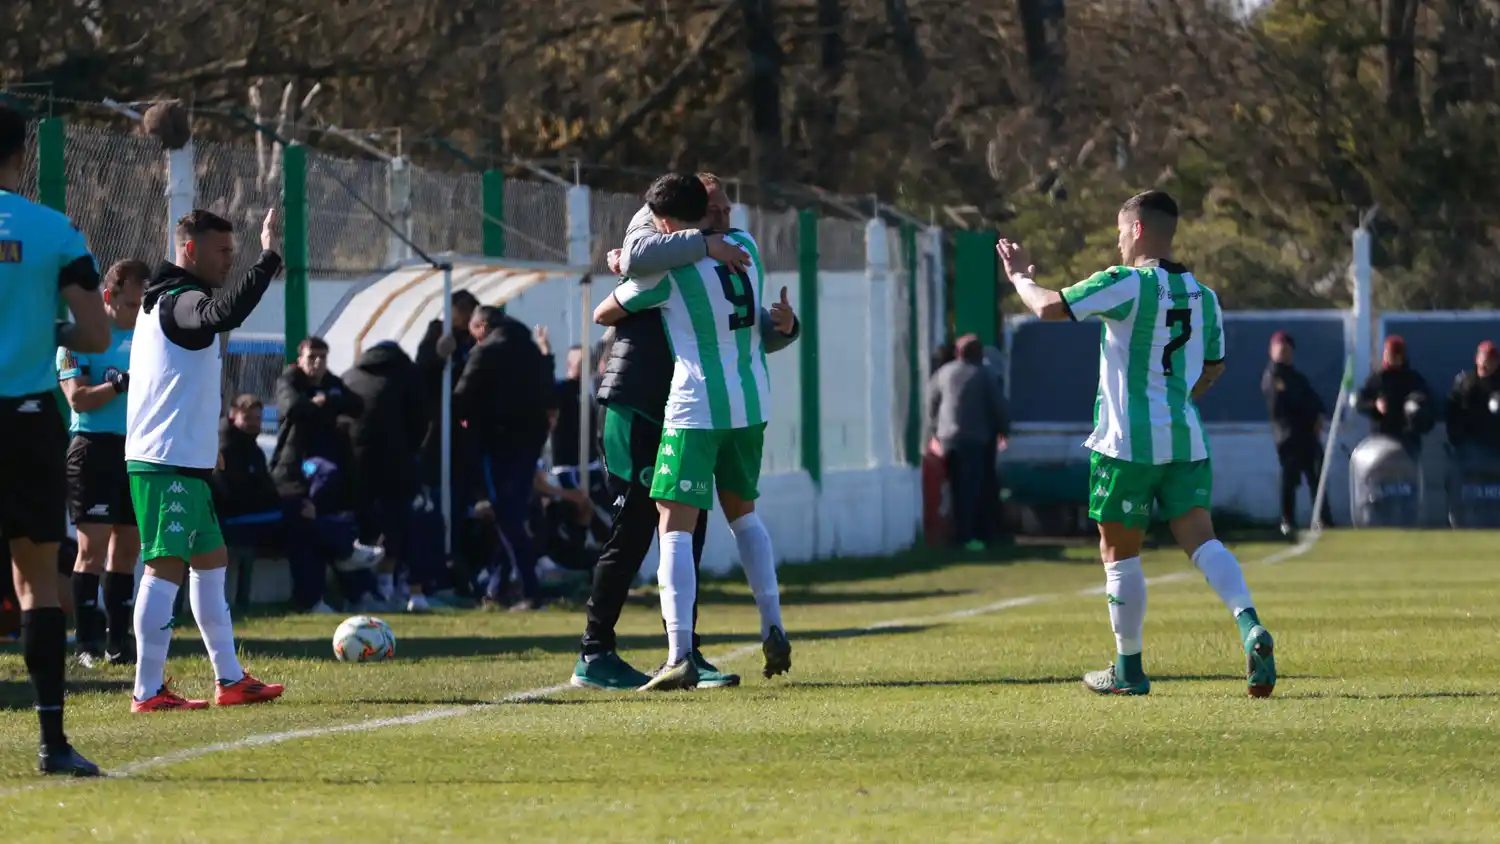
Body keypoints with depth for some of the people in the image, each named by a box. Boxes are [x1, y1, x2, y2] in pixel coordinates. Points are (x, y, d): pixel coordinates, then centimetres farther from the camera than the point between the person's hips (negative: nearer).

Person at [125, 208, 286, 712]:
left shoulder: (166, 301, 19)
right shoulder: (180, 301, -13)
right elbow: (225, 313, -36)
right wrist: (268, 258, -36)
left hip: (185, 462, 11)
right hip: (168, 463, -11)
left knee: (211, 561, 15)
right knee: (167, 568, -10)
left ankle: (230, 680, 20)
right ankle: (148, 691, -11)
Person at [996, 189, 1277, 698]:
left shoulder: (1127, 284, -11)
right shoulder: (1202, 295, 10)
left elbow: (1049, 308, -14)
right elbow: (1214, 368, 22)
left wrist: (1019, 278, 6)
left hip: (1128, 442, -5)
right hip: (1186, 440, 5)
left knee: (1119, 554, 7)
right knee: (1202, 541, 0)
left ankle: (1129, 670, 14)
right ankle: (1249, 625, -25)